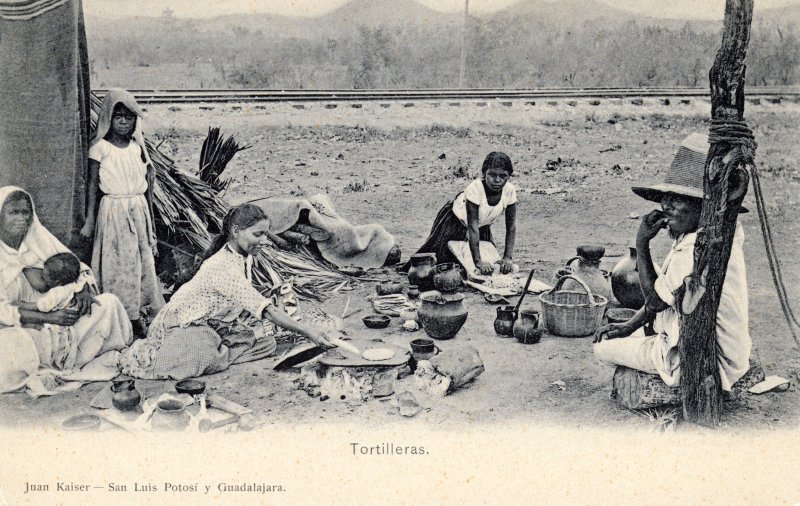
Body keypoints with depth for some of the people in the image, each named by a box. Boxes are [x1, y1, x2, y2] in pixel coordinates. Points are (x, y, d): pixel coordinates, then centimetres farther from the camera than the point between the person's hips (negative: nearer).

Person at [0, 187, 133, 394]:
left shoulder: (39, 237, 3)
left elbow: (77, 267, 9)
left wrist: (84, 289, -14)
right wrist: (49, 318, -26)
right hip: (20, 330, -5)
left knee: (108, 303, -12)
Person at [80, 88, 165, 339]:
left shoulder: (137, 145, 5)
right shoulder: (100, 146, -6)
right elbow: (93, 184, -2)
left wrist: (150, 214, 13)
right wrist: (90, 220, -3)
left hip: (138, 208, 4)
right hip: (113, 209, -4)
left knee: (144, 260, 6)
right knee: (117, 263, -2)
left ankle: (136, 314, 16)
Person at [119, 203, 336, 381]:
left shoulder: (245, 257, -3)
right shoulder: (223, 267, -32)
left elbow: (247, 303, 5)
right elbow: (265, 309, -37)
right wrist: (306, 331, -38)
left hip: (215, 324, 8)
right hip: (183, 324, -8)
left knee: (267, 341, -7)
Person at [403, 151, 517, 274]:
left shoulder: (509, 190, -27)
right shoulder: (475, 189, -39)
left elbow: (511, 228, -20)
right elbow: (472, 227, -39)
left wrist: (507, 258, -30)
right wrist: (478, 261, -43)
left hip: (482, 225, 5)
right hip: (455, 221, -4)